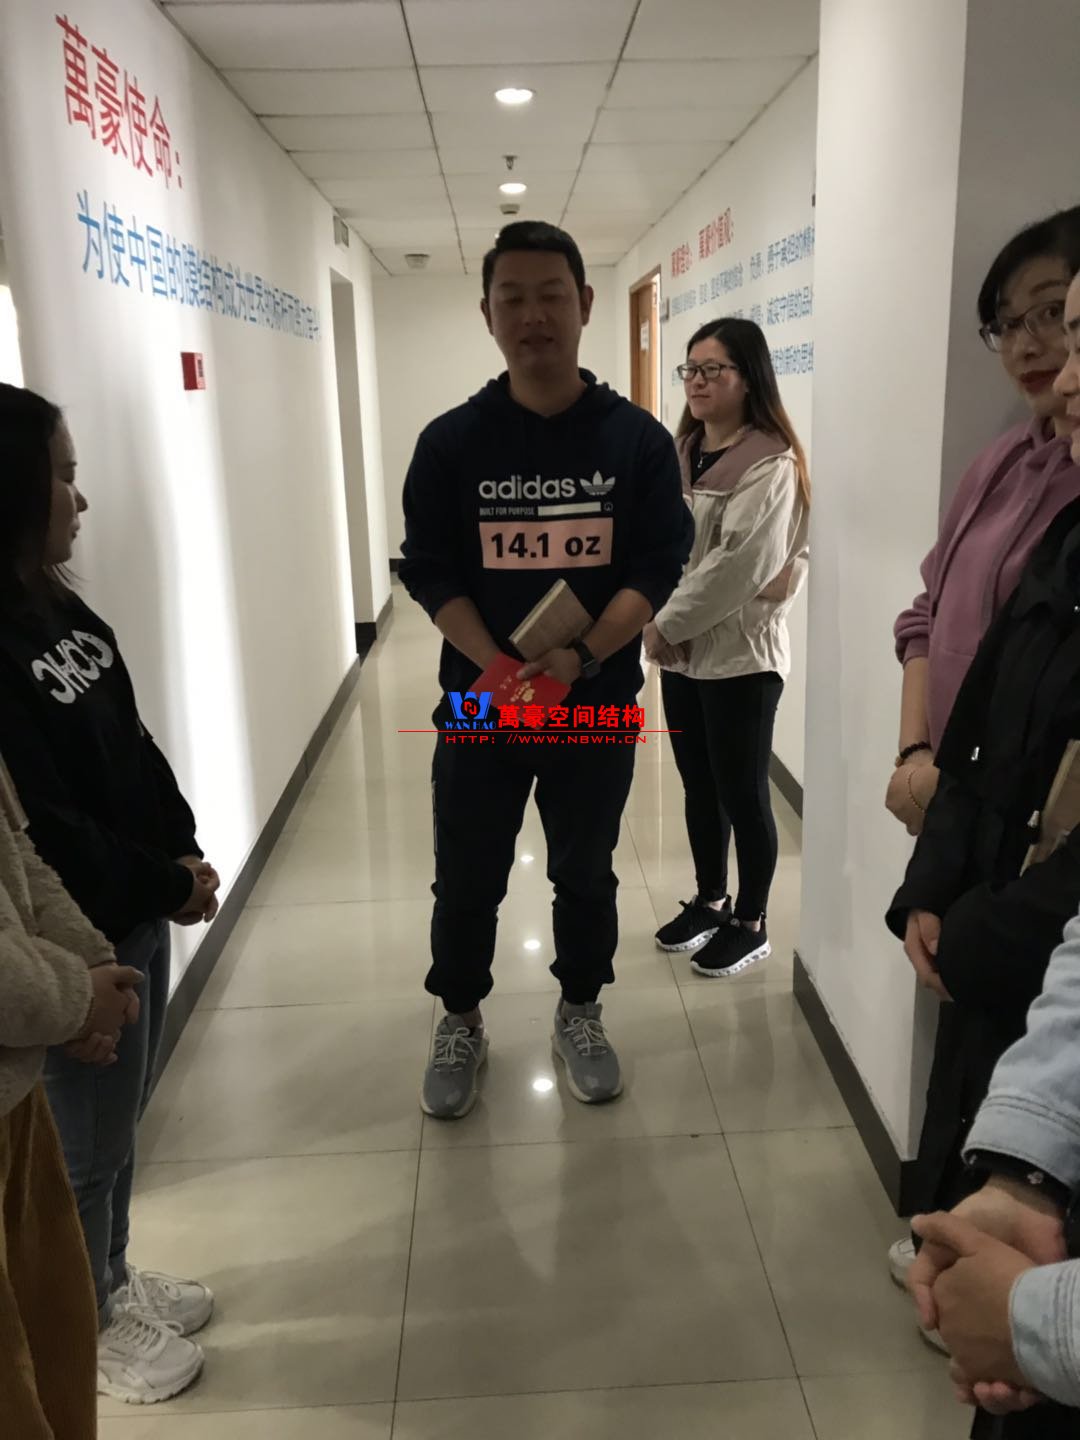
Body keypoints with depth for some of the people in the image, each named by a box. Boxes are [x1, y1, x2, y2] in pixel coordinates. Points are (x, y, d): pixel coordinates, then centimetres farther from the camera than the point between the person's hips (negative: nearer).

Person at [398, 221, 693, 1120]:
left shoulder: (637, 438, -3)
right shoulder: (451, 441, -3)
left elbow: (659, 568, -7)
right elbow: (429, 573, -6)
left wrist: (581, 657, -22)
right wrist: (499, 669, -21)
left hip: (599, 705, 0)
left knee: (585, 873, 16)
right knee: (467, 879, 11)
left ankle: (580, 1016, 38)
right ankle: (461, 1025, 34)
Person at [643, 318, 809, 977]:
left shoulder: (771, 464, -14)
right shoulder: (682, 451, 11)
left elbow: (739, 565, -21)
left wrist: (667, 624, -14)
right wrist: (658, 621, -8)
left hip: (742, 649, -7)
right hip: (682, 648, 7)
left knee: (742, 792, 4)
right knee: (699, 785, 17)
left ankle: (751, 923, 21)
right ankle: (711, 899, 35)